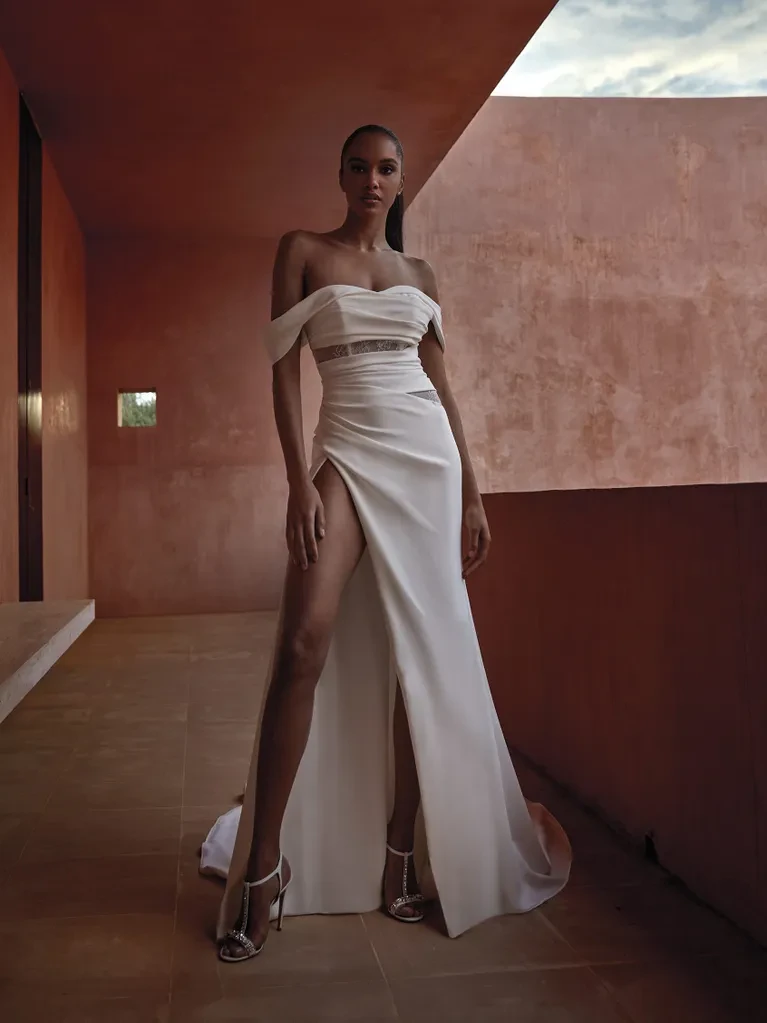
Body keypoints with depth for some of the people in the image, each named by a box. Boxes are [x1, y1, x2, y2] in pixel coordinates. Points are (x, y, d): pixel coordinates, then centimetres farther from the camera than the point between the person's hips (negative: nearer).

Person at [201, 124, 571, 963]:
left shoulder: (419, 274, 17)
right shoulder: (303, 253, 8)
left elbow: (441, 384, 15)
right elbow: (283, 369, 0)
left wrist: (472, 492, 9)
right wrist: (299, 481, -12)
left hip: (427, 456, 3)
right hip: (348, 453, -3)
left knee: (424, 657, 1)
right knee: (304, 645, -19)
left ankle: (403, 848, 15)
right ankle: (265, 864, -6)